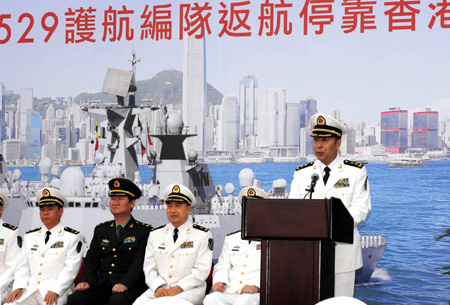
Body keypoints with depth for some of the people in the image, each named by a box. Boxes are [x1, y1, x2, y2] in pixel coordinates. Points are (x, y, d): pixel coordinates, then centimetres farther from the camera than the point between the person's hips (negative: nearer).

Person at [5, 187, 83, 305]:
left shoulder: (73, 237, 5)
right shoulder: (30, 236, 20)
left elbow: (71, 268, -4)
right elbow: (23, 266, 16)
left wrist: (55, 291, -16)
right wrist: (18, 287, -2)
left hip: (56, 293, -4)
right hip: (29, 290, 4)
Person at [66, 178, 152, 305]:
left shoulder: (144, 231, 3)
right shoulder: (101, 229, 19)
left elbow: (139, 262, -8)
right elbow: (92, 259, 13)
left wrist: (124, 284, -24)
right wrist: (86, 281, -6)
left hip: (130, 286, -4)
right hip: (101, 284, 4)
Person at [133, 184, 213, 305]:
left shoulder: (203, 235, 4)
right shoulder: (155, 234, 16)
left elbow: (202, 270, -3)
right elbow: (149, 267, 11)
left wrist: (179, 288, -14)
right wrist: (158, 287, -8)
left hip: (189, 290, -3)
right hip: (159, 290, 3)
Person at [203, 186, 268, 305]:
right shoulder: (231, 238, 25)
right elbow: (222, 267, 21)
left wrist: (257, 287, -19)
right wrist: (219, 282, -2)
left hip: (258, 294, -4)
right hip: (230, 293, 4)